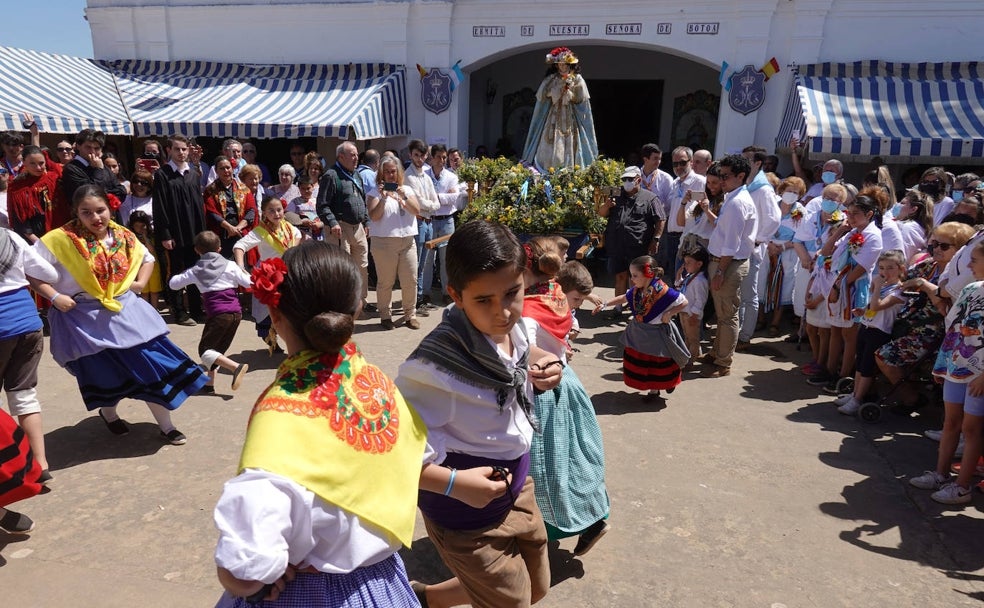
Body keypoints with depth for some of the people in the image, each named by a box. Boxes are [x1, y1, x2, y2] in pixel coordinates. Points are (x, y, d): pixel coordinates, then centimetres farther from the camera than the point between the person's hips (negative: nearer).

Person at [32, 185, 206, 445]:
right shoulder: (61, 239, -13)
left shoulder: (123, 236, 1)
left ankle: (166, 426, 17)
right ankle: (108, 414, 45)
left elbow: (147, 257, 19)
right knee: (103, 374, 9)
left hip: (125, 311, 4)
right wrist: (54, 296, -18)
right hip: (84, 319, -3)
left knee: (152, 364, 2)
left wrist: (141, 282, 3)